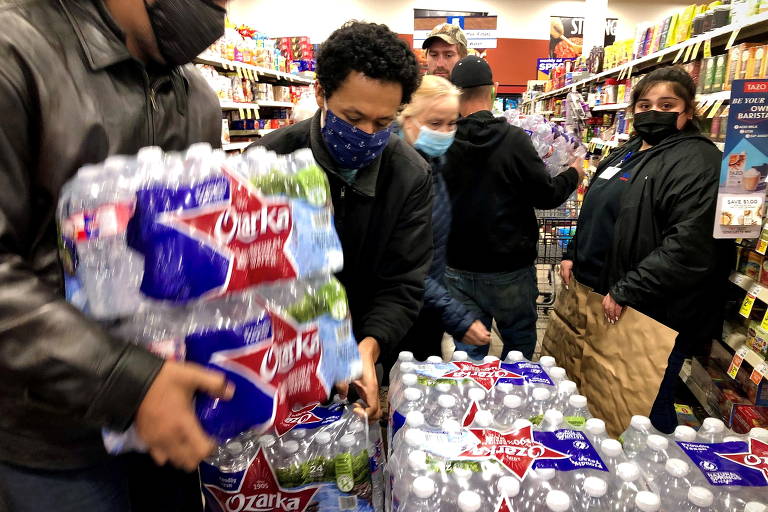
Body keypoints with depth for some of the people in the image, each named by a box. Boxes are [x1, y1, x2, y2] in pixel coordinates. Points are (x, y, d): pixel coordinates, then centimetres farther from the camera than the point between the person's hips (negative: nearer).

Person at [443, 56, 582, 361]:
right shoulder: (514, 139, -15)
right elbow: (546, 196, -8)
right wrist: (573, 174, 10)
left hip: (459, 267, 3)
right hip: (509, 267, -2)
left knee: (469, 350, 14)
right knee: (520, 342, 19)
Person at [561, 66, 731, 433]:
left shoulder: (698, 161, -15)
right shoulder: (627, 153, 14)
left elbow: (689, 245, -26)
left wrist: (626, 292, -23)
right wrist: (573, 254, 11)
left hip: (654, 313, -9)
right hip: (600, 296, 9)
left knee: (647, 410, 5)